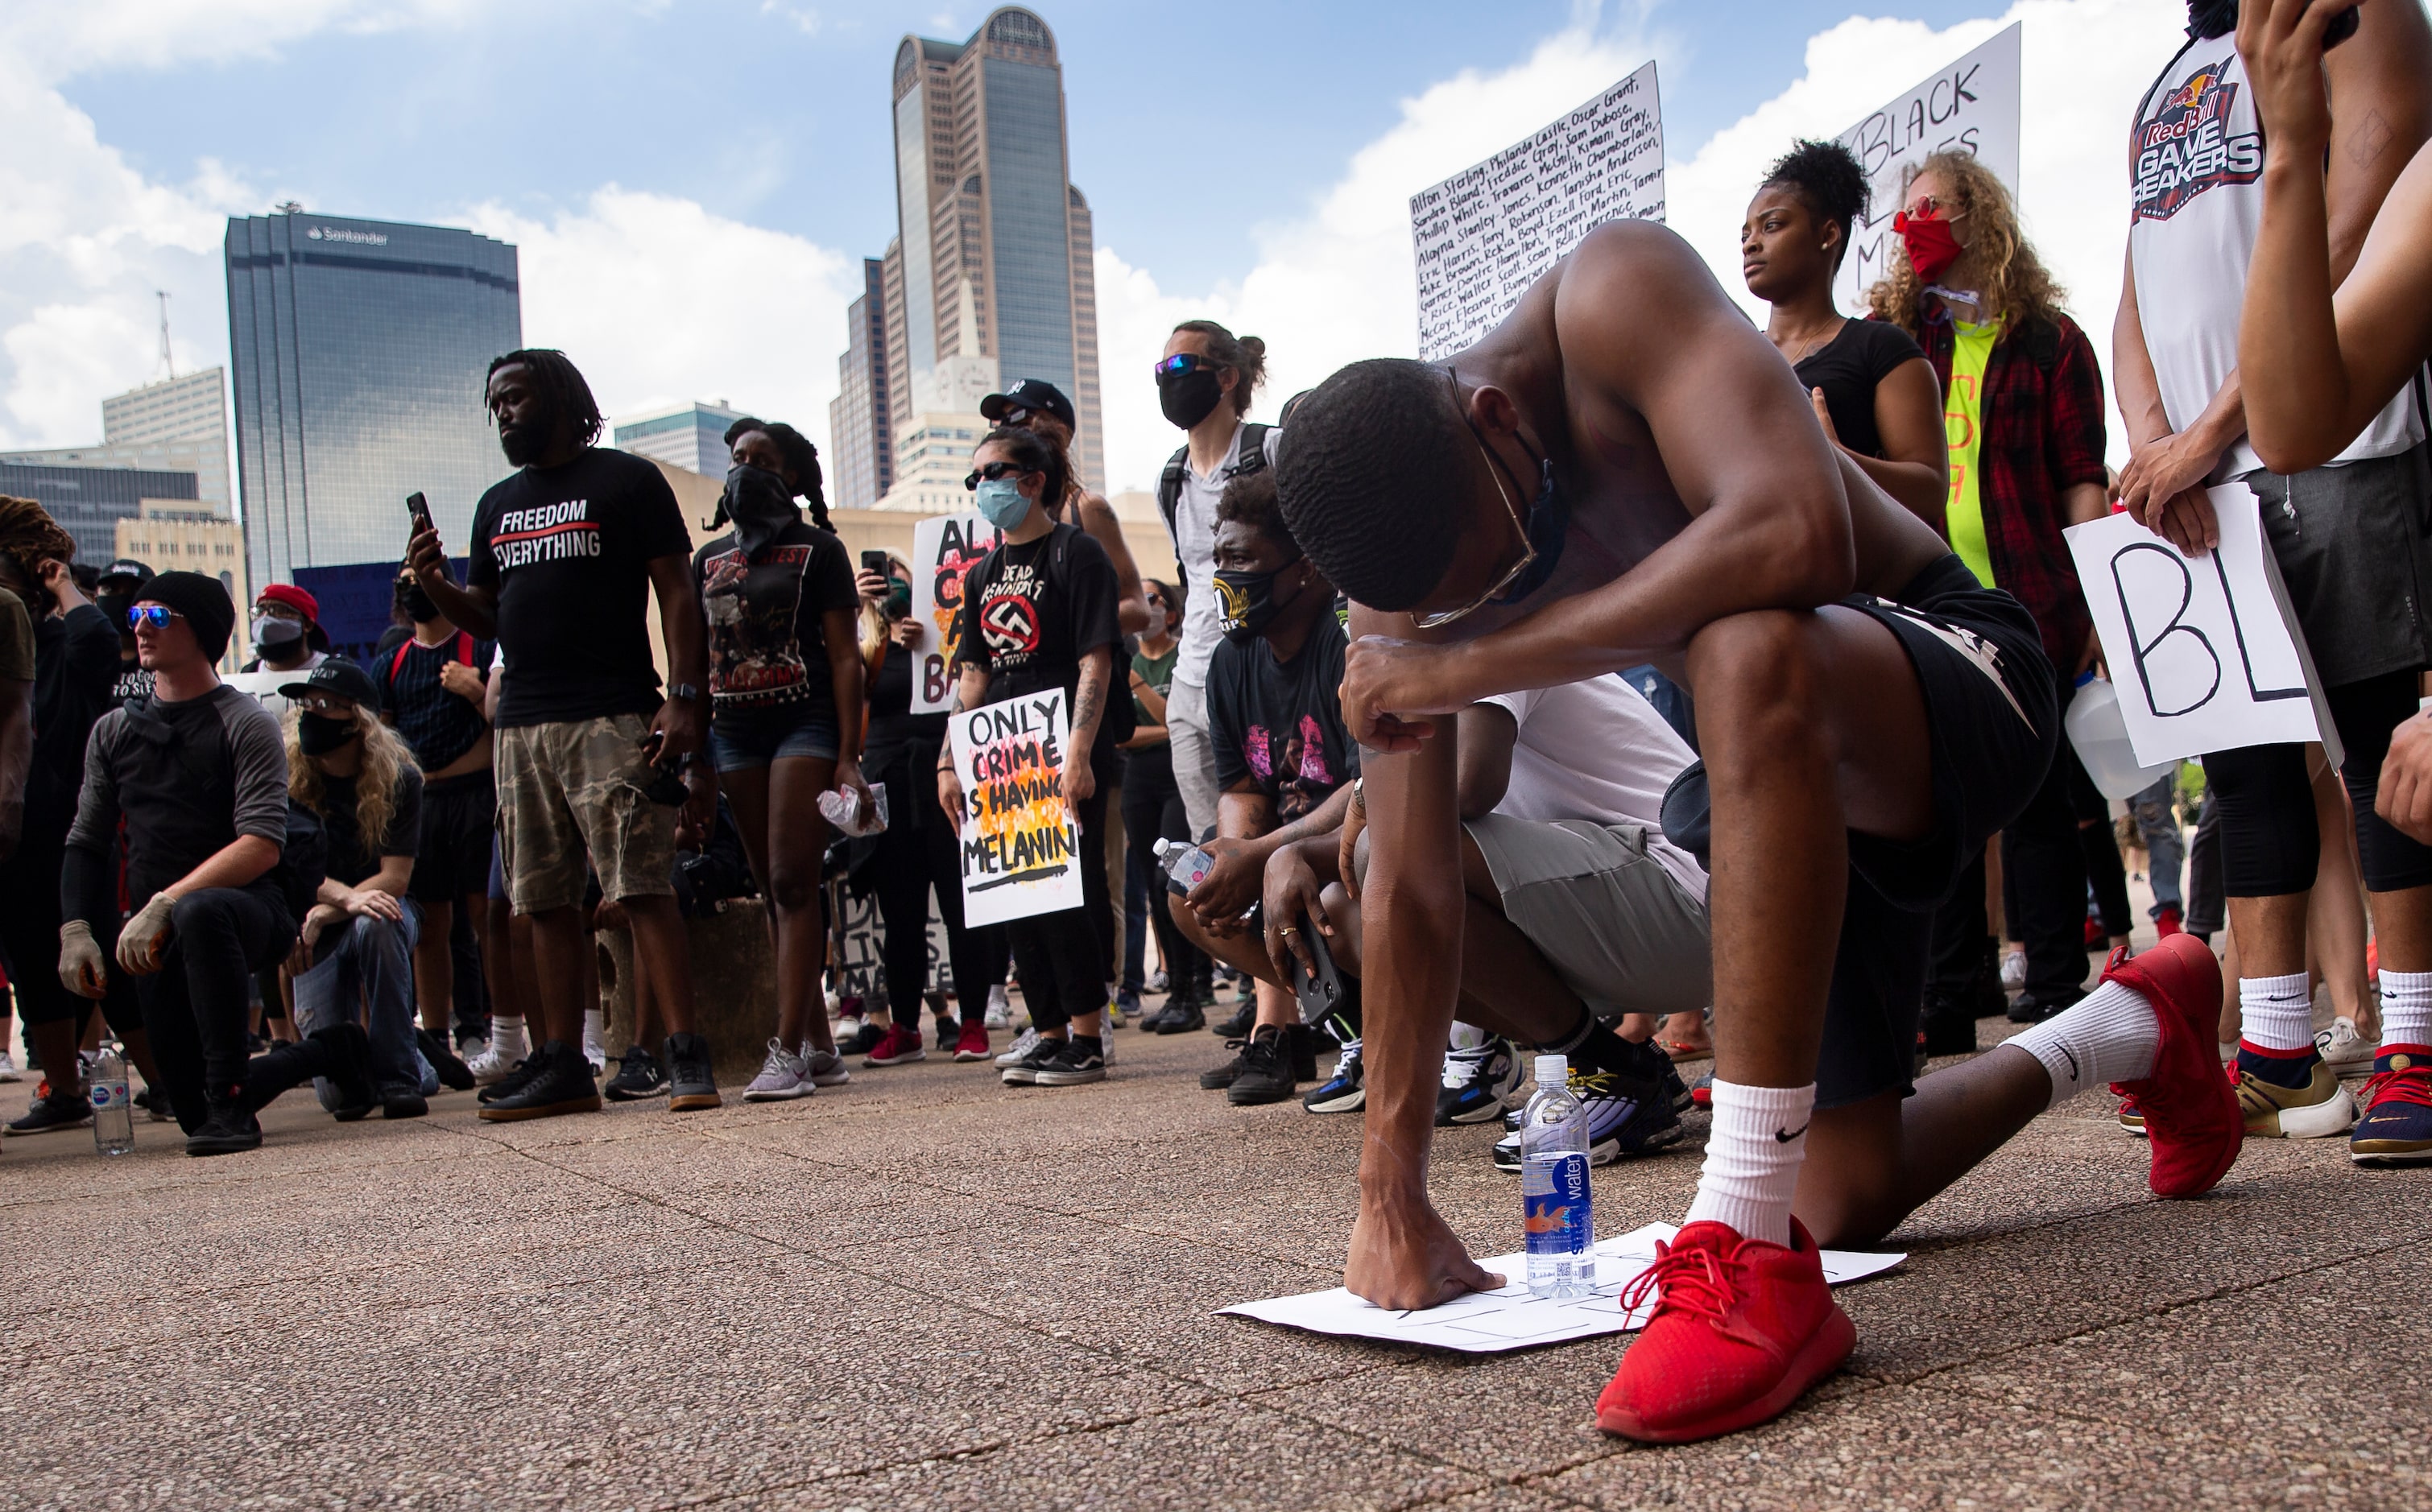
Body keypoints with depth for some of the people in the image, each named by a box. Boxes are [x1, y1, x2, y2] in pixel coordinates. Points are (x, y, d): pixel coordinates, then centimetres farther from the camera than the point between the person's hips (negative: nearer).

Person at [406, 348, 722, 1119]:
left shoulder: (626, 480, 3)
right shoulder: (498, 505, 22)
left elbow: (677, 594, -3)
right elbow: (486, 615, 24)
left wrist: (684, 697, -13)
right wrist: (436, 586, 3)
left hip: (612, 719, -6)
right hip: (520, 723, 7)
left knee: (643, 888, -11)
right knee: (544, 901, 7)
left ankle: (686, 1057, -10)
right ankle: (563, 1065, 12)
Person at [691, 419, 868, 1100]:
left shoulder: (818, 551, 3)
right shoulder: (709, 559, 18)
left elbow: (844, 656, -3)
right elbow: (696, 661, 18)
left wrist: (848, 755, -11)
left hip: (805, 722, -5)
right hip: (733, 731, 5)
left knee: (793, 883, -13)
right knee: (775, 890, 5)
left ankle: (787, 1050, -15)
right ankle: (819, 1045, 11)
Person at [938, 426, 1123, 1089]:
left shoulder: (1076, 554, -3)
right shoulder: (983, 574, 18)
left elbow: (1095, 663, -11)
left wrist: (1079, 752, -21)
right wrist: (950, 761, 11)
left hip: (1062, 755, -7)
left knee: (1063, 893, -9)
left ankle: (1088, 1038, 0)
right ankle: (1049, 1030, 16)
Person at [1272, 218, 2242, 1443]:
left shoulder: (1613, 296, -27)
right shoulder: (1408, 568, -12)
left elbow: (1798, 538, -44)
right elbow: (1410, 890, -11)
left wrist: (1472, 669, -37)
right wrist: (1390, 1192, -14)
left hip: (1962, 674, -6)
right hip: (1783, 770, 7)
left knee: (1748, 652, -41)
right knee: (1844, 1202, 6)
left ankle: (1750, 1253, -38)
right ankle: (2130, 1031, 36)